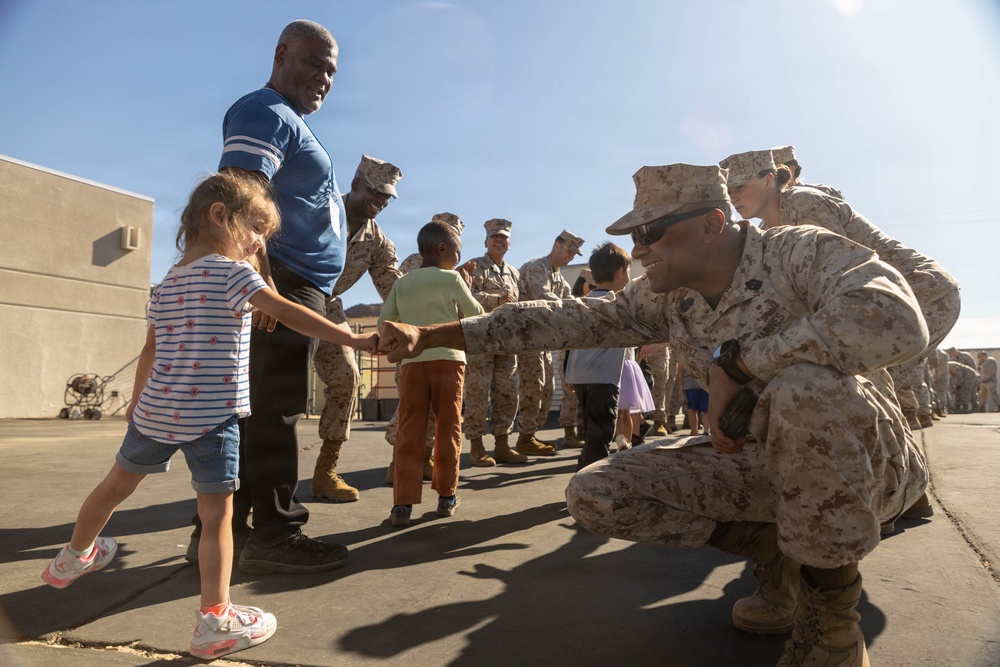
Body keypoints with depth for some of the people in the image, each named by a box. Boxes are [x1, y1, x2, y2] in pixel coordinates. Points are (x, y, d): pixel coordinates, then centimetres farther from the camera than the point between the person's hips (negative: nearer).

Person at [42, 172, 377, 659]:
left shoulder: (168, 280, 10)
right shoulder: (230, 272, -11)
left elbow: (150, 350, 16)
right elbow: (289, 314, -21)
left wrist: (137, 402, 27)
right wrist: (354, 339, -21)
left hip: (155, 410, 8)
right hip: (211, 415, -7)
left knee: (118, 484, 27)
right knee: (217, 514, -1)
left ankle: (73, 558, 51)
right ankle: (216, 620, 2)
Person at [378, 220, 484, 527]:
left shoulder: (401, 283, 10)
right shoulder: (451, 278, -1)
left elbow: (383, 323, 9)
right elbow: (476, 315, 7)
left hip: (412, 362, 3)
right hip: (447, 360, -3)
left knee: (409, 432, 1)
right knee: (448, 429, 8)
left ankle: (403, 502, -3)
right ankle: (446, 495, 16)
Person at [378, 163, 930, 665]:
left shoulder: (798, 251, -17)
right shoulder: (669, 303, 0)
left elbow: (896, 321, -36)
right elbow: (568, 319, -3)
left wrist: (735, 362, -29)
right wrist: (429, 336, -6)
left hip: (866, 460, -4)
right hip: (760, 460, 5)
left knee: (806, 384, -39)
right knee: (594, 496, -10)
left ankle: (831, 611, -14)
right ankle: (771, 549, 7)